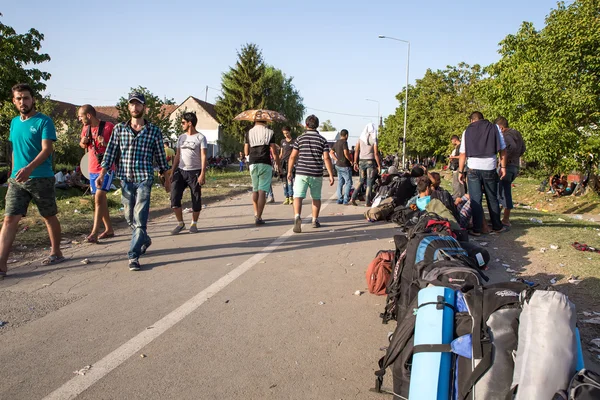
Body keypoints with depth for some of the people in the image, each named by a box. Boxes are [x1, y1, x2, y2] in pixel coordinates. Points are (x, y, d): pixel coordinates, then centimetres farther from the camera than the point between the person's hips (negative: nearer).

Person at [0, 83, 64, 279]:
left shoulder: (44, 121, -6)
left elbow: (47, 149, -17)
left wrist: (29, 168, -29)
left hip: (41, 179, -5)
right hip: (17, 180, 5)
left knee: (49, 218, 9)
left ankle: (56, 253, 25)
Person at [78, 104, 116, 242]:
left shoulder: (108, 126, -12)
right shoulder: (86, 128, 8)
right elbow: (83, 145, 23)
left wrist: (106, 144, -26)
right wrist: (82, 142, 0)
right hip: (92, 169, 8)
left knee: (99, 198, -16)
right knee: (100, 199, 12)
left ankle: (94, 232, -15)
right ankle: (109, 229, 23)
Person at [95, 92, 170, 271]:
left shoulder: (154, 130, 2)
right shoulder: (119, 129, 8)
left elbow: (160, 156, 8)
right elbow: (110, 153, 7)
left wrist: (166, 178, 10)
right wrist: (102, 174, -2)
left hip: (144, 179, -3)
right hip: (125, 179, 3)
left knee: (140, 218, -9)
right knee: (130, 217, 13)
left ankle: (133, 256, -4)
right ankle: (144, 240, 38)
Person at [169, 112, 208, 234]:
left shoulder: (200, 138, -3)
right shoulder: (181, 137, 14)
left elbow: (203, 156, -9)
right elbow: (177, 156, 16)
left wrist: (202, 174, -17)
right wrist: (173, 172, 10)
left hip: (195, 172, -4)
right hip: (180, 171, 5)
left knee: (196, 200, 3)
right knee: (174, 197, -6)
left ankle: (194, 224, 19)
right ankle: (180, 223, 8)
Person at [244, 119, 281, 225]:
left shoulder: (249, 133, 7)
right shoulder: (269, 132, -1)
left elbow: (246, 152, 8)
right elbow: (274, 152, -5)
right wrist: (278, 165, 7)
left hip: (253, 164, 3)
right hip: (265, 164, -3)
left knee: (255, 190, 18)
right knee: (262, 191, -4)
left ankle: (256, 214, 24)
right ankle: (259, 218, -8)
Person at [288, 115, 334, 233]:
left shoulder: (300, 138, 2)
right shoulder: (322, 140, 2)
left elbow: (293, 157, 1)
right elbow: (326, 158, -5)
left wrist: (289, 171, 12)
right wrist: (331, 175, -2)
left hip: (301, 173, -1)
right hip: (317, 174, 1)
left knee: (298, 196, -7)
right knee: (316, 198, 17)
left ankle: (297, 216, -30)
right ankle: (315, 220, 25)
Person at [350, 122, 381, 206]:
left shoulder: (360, 138, 3)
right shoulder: (374, 140, -7)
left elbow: (356, 151, 1)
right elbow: (376, 154, -9)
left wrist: (355, 163, 8)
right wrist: (379, 165, -4)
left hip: (361, 162, 4)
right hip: (370, 162, -4)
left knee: (361, 181, 16)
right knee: (369, 183, 5)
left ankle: (353, 198, 7)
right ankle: (368, 202, 7)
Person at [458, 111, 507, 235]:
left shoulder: (467, 131, 5)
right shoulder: (494, 128, 7)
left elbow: (463, 154, 1)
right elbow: (503, 150, 2)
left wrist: (461, 172, 6)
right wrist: (503, 167, 8)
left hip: (473, 169, -1)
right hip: (490, 168, 1)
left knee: (475, 199, 2)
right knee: (492, 198, 13)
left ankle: (477, 229, 1)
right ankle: (497, 227, 22)